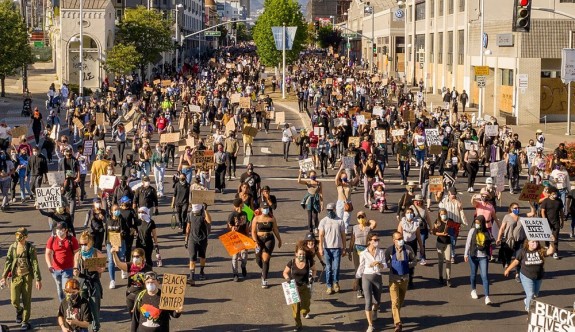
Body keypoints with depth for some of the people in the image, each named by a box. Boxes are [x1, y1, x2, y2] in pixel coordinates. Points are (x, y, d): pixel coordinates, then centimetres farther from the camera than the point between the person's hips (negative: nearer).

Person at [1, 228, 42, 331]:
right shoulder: (12, 247, 3)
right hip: (15, 277, 2)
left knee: (26, 301, 1)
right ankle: (19, 311, 32)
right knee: (14, 300, -2)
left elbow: (35, 263, -6)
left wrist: (38, 279, -9)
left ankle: (25, 322, 13)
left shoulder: (30, 248, -4)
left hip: (27, 276, -2)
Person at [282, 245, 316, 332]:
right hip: (294, 287, 0)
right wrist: (287, 278, -17)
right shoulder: (291, 263, -12)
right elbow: (285, 272, 2)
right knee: (295, 307, 2)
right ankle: (298, 325, 21)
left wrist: (313, 276, -4)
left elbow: (313, 269, 11)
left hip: (305, 287, 0)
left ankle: (305, 313, 35)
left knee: (304, 307, -4)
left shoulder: (309, 262, -10)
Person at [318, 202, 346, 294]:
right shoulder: (323, 221, 2)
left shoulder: (340, 221, 3)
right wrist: (321, 247, -12)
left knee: (336, 267, -2)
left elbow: (343, 236, 6)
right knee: (328, 268, 4)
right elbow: (321, 235, -2)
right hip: (327, 248, 0)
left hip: (337, 248, 0)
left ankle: (335, 282, 21)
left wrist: (344, 249, 5)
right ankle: (329, 286, 11)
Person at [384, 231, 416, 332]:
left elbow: (414, 262, 4)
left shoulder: (408, 249, -5)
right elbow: (385, 263, 0)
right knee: (395, 301, -11)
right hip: (394, 279, -3)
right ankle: (398, 323, -14)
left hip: (405, 278, 3)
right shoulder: (390, 250, -10)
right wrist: (393, 265, -17)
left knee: (401, 301, 19)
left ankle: (395, 317, 43)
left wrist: (408, 265, -14)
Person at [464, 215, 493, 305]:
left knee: (485, 276, -9)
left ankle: (487, 297, -14)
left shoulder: (486, 232, -1)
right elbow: (468, 242, -8)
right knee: (474, 274, 16)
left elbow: (490, 241, 15)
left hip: (483, 257, -1)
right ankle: (473, 290, 41)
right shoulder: (472, 231, -3)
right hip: (473, 256, 1)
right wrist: (466, 254, -15)